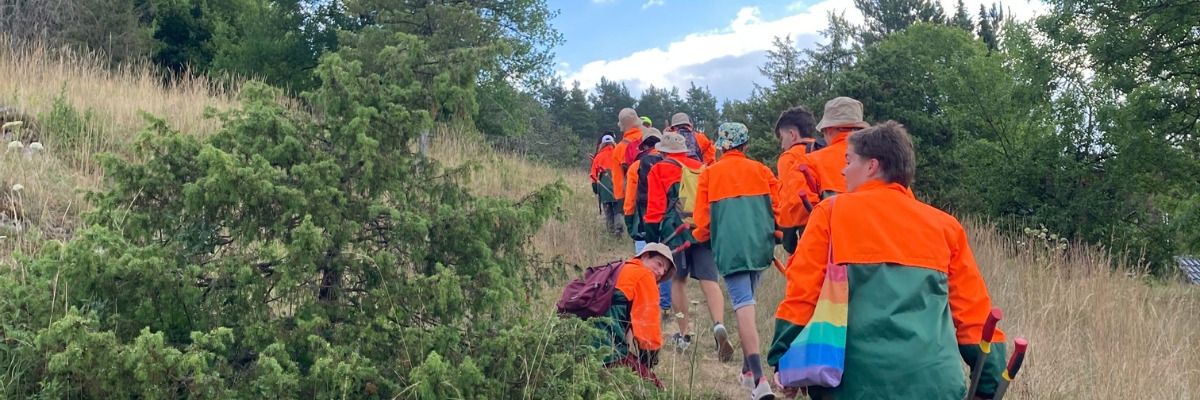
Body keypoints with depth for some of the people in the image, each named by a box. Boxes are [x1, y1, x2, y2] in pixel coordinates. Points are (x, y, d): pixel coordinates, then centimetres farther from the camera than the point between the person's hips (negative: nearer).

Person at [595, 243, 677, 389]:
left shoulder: (619, 270, 28)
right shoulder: (644, 275, 1)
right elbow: (648, 319, -4)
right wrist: (650, 358, 6)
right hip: (608, 349, -10)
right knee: (653, 387, -7)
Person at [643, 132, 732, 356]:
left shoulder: (659, 170, 6)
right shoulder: (702, 169, 18)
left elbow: (655, 207, -1)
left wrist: (652, 236, 3)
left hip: (676, 231, -2)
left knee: (678, 281, 13)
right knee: (710, 282, -4)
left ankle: (684, 335, 15)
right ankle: (719, 325, -27)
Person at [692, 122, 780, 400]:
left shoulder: (709, 174, 1)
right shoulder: (761, 170, 7)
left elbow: (702, 218, 1)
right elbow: (777, 207, 5)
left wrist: (702, 238, 22)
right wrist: (772, 236, 22)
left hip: (730, 247, -3)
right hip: (760, 245, 3)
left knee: (744, 305, -7)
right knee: (747, 300, 19)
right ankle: (748, 369, 27)